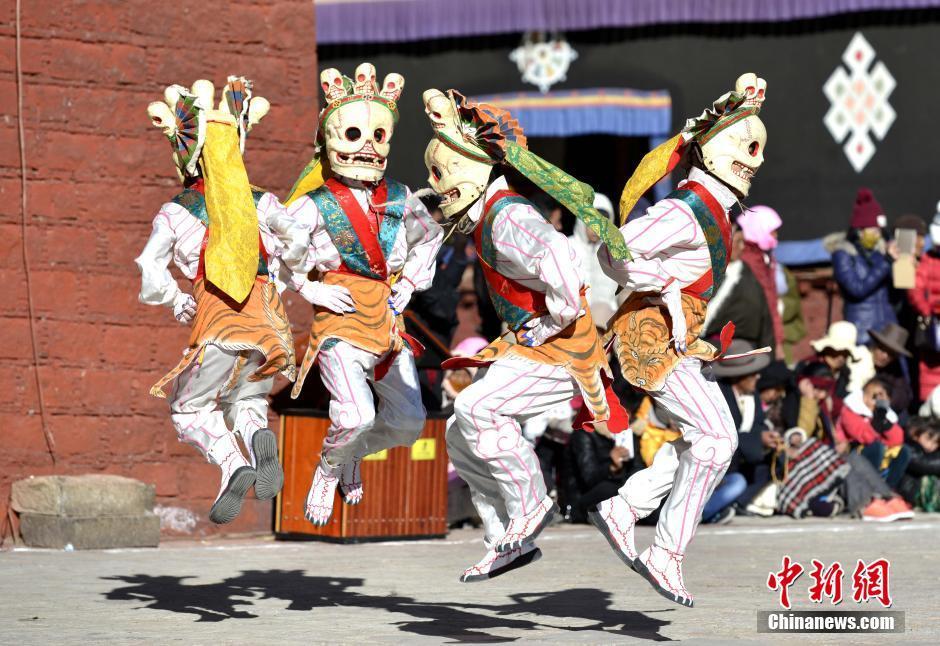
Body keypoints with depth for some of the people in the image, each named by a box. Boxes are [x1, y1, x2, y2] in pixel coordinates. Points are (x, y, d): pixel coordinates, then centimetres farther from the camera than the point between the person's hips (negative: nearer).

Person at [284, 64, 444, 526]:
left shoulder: (399, 200, 9)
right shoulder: (314, 206, -5)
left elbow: (430, 235, 28)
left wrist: (409, 284, 15)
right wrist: (309, 289, -7)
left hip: (387, 322, 5)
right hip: (340, 323, -5)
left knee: (408, 422, 1)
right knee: (356, 415, -24)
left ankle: (354, 453, 32)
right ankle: (328, 473, 7)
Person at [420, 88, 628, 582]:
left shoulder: (507, 218, -23)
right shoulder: (489, 213, 10)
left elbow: (559, 258, -40)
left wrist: (556, 319, -28)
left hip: (561, 350, -11)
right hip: (529, 345, 11)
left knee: (476, 408, -27)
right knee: (462, 438, 8)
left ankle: (530, 504, -9)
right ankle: (509, 542, 15)